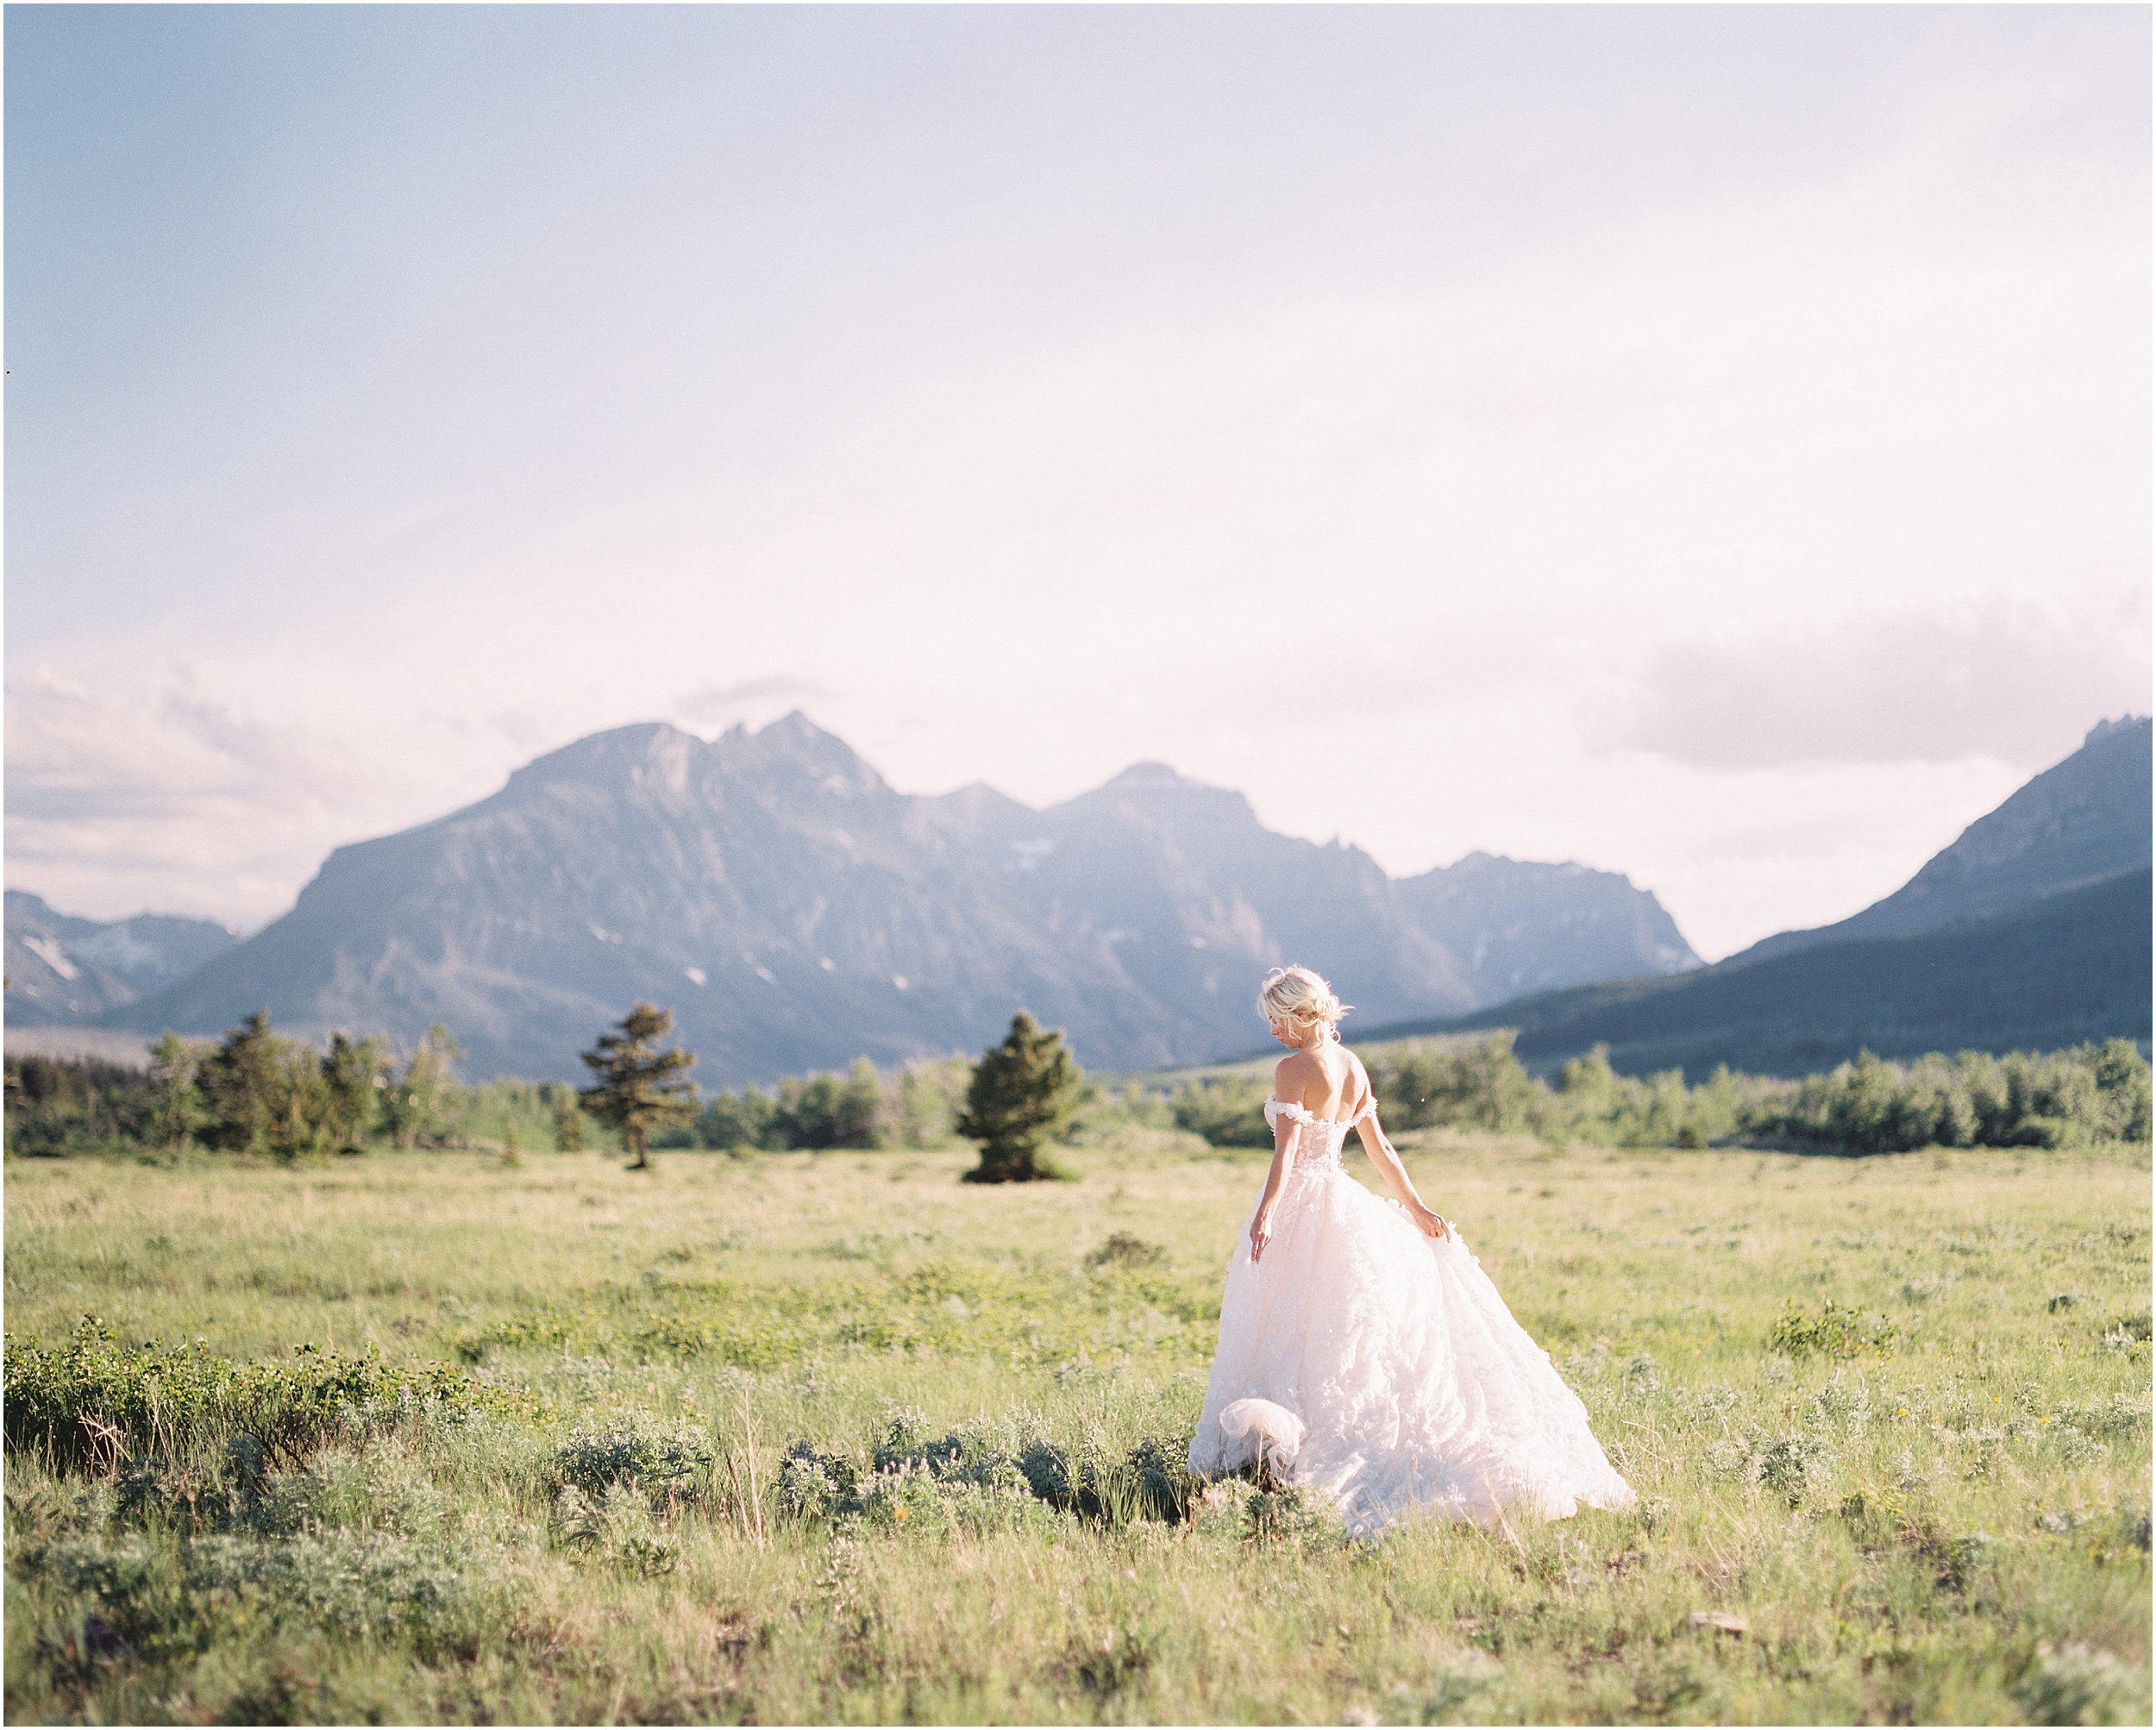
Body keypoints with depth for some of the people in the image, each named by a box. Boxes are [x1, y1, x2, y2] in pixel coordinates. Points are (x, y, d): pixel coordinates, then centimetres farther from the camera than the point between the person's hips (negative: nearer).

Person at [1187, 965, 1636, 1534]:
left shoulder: (1293, 1069, -15)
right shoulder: (1353, 1065, 9)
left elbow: (1287, 1149, -26)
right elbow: (1378, 1147, 12)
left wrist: (1265, 1213, -35)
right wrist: (1416, 1206, 16)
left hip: (1299, 1201, -8)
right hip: (1341, 1203, 8)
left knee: (1293, 1331, -3)